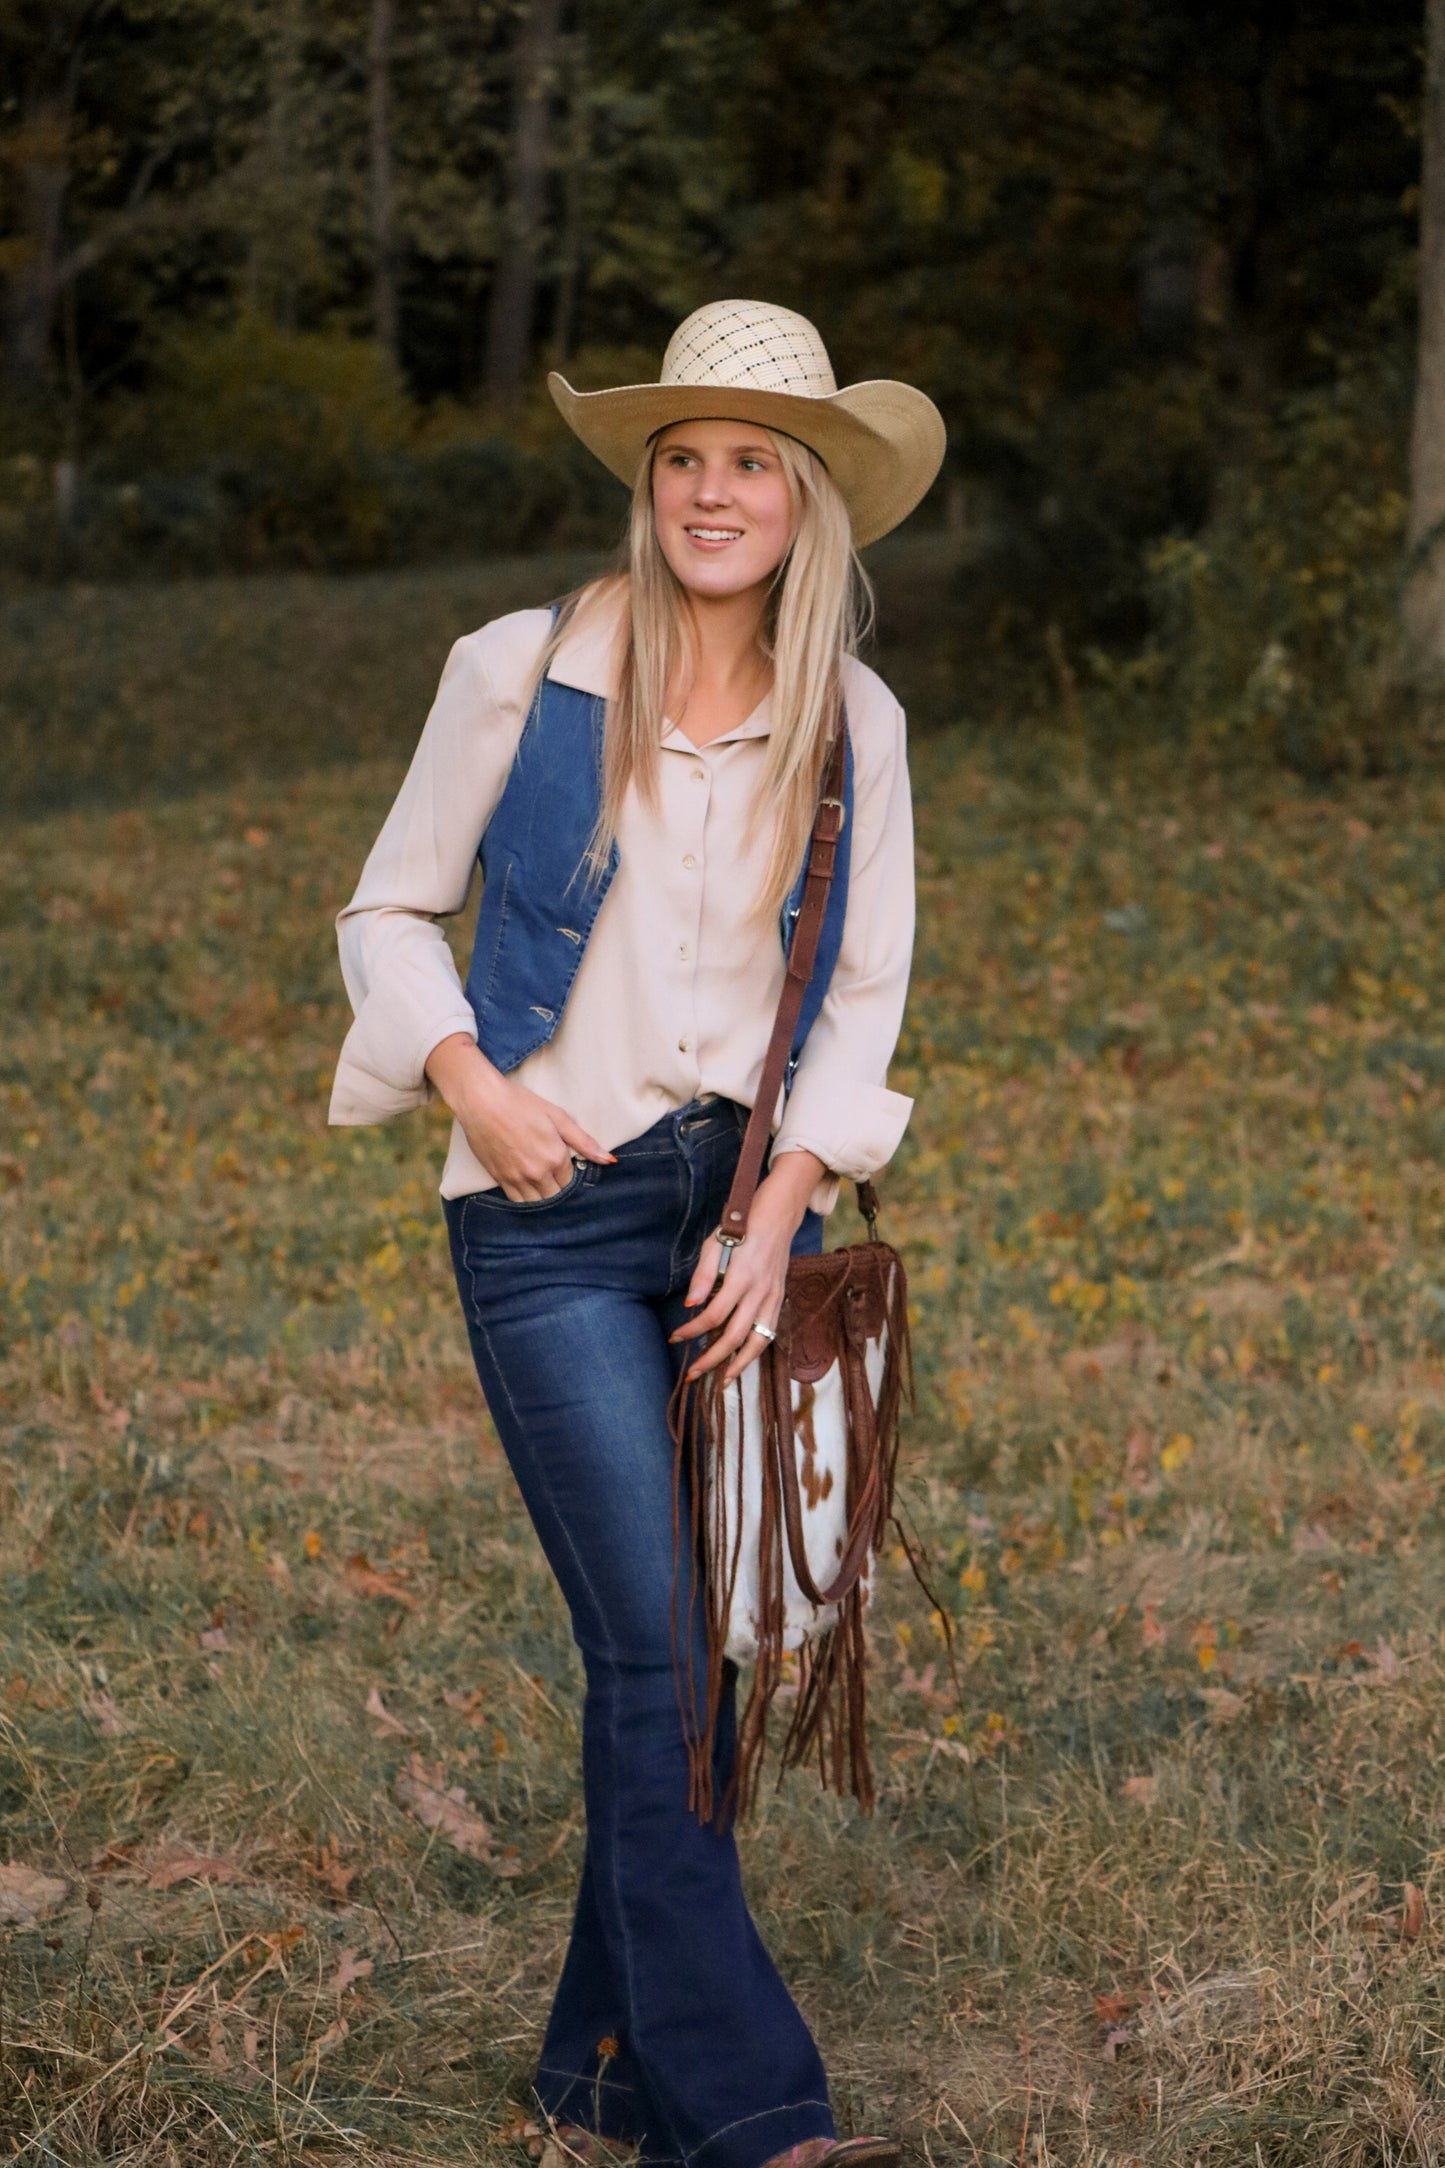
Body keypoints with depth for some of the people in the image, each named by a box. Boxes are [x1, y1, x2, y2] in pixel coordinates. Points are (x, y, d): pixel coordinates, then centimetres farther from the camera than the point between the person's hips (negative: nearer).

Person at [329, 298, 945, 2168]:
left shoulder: (852, 724, 5)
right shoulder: (521, 675, -3)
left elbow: (865, 995, 9)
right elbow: (389, 913, 6)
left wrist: (778, 1224, -3)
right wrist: (476, 1088, -11)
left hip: (746, 1205, 4)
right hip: (556, 1212, -4)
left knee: (707, 1650, 6)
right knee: (652, 1649, -10)